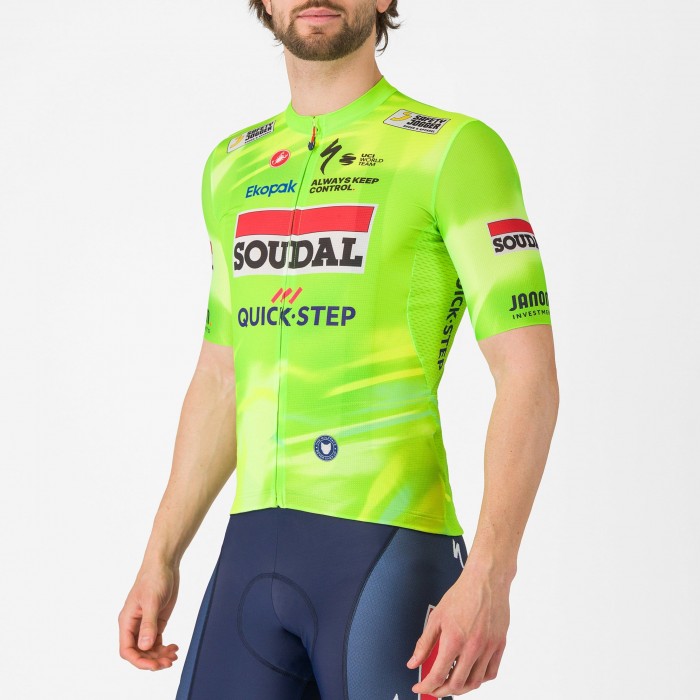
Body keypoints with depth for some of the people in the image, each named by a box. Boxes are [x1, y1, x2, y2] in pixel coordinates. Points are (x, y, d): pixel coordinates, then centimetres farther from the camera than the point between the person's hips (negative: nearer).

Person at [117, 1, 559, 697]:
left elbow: (529, 376, -11)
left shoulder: (455, 149, -4)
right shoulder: (232, 167, 16)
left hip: (391, 545, -5)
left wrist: (488, 577, -20)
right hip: (251, 551, 6)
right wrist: (159, 561, 19)